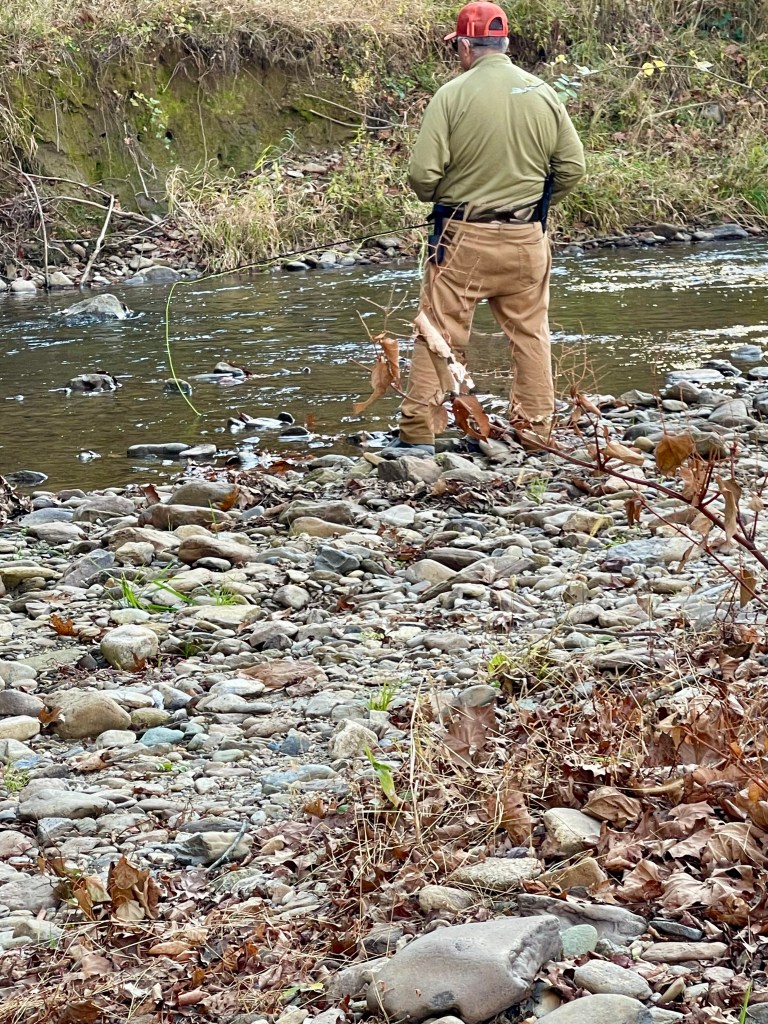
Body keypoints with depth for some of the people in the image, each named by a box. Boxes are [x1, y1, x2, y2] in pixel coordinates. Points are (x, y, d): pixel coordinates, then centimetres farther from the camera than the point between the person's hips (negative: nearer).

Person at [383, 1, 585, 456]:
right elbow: (572, 168, 3)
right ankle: (536, 429, 17)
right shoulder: (543, 94, 1)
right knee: (531, 334, 12)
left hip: (463, 236, -3)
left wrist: (440, 199, 8)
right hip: (527, 238, 3)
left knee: (440, 334, 4)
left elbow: (423, 175, -14)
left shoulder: (453, 94, -11)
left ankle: (419, 433, 6)